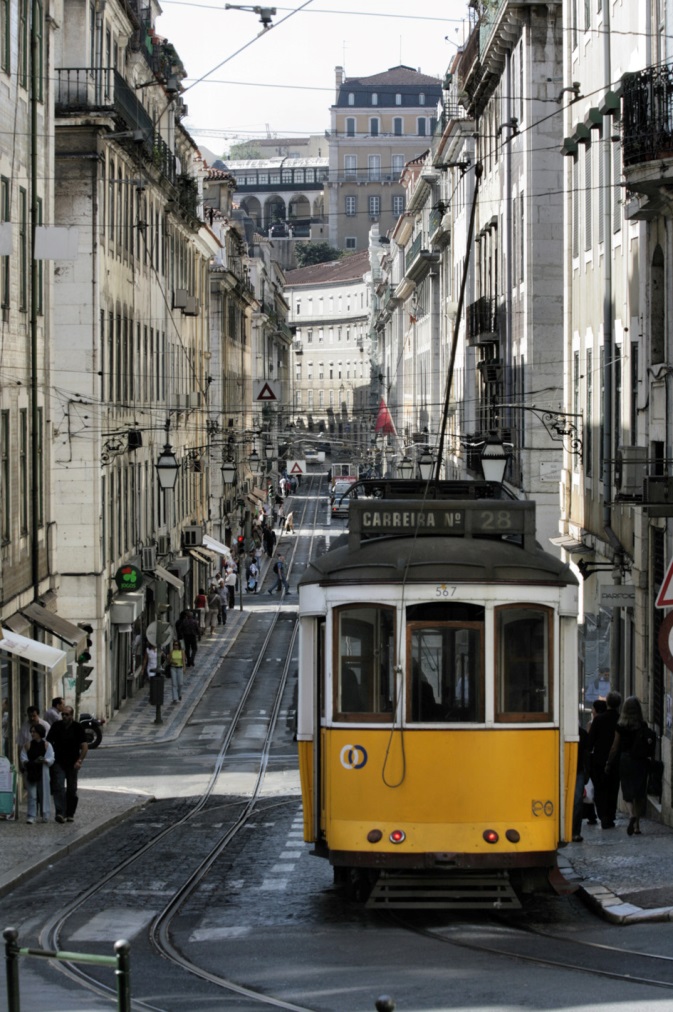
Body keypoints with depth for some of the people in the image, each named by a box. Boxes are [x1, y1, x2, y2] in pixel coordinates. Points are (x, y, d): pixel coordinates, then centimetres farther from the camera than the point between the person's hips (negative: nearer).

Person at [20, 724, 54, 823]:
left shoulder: (47, 745, 2)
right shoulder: (27, 745, 7)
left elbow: (51, 759, -1)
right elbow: (23, 758, 5)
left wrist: (44, 760, -19)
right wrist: (26, 763, -16)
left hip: (42, 773, -1)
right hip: (30, 773, 1)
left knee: (43, 793, 3)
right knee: (32, 794, -3)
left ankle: (45, 815, 14)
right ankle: (31, 816, -4)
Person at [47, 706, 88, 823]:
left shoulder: (77, 727, -4)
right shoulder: (56, 726, 1)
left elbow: (84, 746, -5)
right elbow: (48, 743, 8)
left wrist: (80, 760, -16)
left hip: (72, 764, 0)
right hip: (58, 763, 0)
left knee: (72, 790, 8)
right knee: (59, 787, -13)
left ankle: (70, 814, 19)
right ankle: (60, 813, -21)